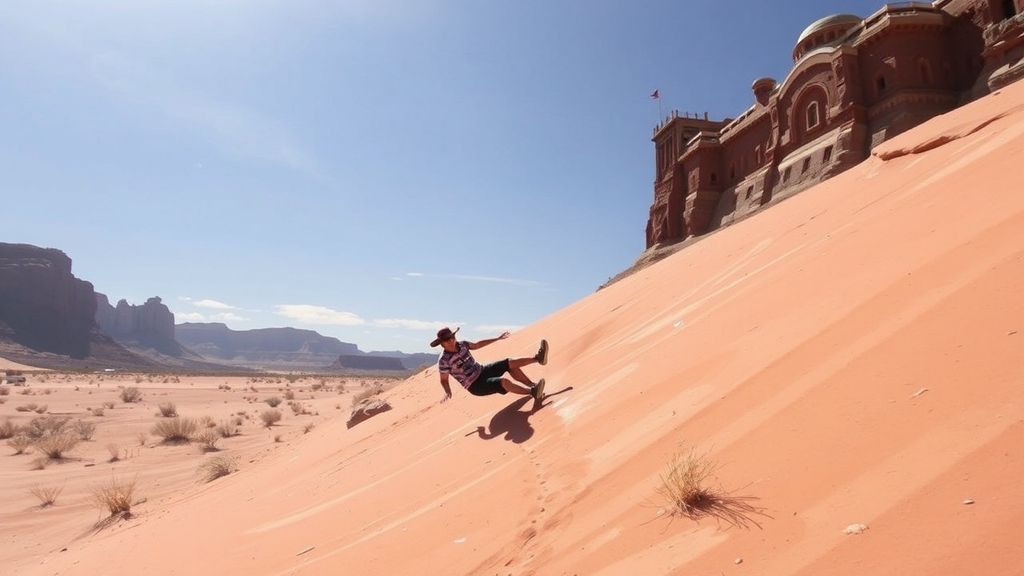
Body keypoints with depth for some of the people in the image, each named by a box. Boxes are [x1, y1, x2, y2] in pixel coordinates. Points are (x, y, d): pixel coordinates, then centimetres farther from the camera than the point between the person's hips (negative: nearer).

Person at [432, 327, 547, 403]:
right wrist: (448, 392, -32)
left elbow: (477, 345, 16)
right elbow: (444, 380, -11)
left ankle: (537, 358, 3)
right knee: (504, 382, -29)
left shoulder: (461, 344, -2)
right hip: (476, 386, -7)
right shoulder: (444, 361, -21)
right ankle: (532, 391, -38)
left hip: (482, 371, 7)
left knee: (510, 363, -2)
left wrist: (498, 338, 20)